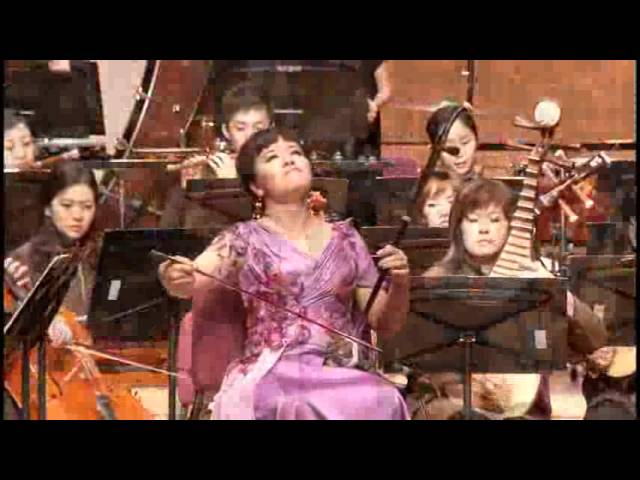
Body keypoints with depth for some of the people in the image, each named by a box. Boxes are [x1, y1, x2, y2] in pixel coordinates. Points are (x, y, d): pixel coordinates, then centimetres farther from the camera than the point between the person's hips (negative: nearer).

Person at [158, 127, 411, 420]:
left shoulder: (345, 240, 16)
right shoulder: (245, 239, 8)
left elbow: (385, 324, 18)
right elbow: (190, 282, -9)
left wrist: (399, 284, -4)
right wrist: (174, 278, -34)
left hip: (341, 376, 3)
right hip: (268, 376, -3)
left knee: (381, 402, -31)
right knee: (302, 407, -37)